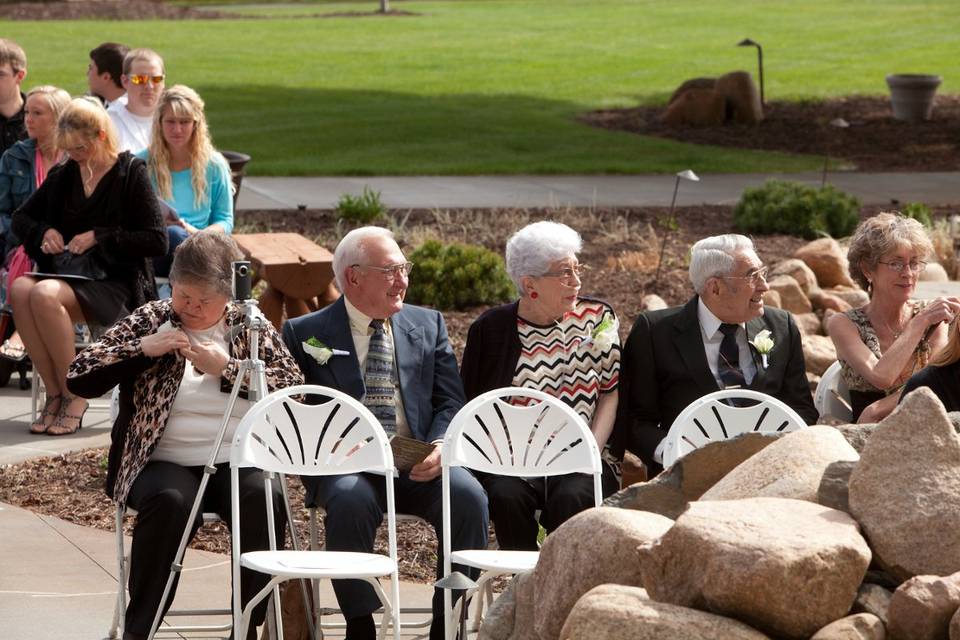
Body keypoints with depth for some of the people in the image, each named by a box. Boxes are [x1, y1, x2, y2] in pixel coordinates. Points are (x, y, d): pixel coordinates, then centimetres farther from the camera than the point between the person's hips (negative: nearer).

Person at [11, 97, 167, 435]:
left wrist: (99, 237, -12)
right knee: (20, 289, -29)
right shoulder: (63, 175, 14)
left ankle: (75, 397, -22)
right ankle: (55, 394, -23)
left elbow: (157, 242, -7)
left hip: (114, 285, -5)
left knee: (45, 295, -33)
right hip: (64, 276, 5)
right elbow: (21, 218, 25)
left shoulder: (131, 174, -1)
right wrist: (43, 232, 3)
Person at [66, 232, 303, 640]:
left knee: (265, 498, -33)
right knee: (171, 502, -36)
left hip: (239, 462, 1)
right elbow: (78, 378, 3)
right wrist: (143, 348, -8)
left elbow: (293, 387, -2)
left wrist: (227, 369, -10)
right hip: (166, 463, -1)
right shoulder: (150, 320, 10)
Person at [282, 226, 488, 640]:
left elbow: (450, 402, 11)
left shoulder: (428, 325, 17)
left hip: (419, 466, 3)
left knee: (468, 495, -28)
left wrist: (440, 446, -10)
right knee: (351, 499, -36)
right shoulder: (305, 334, 9)